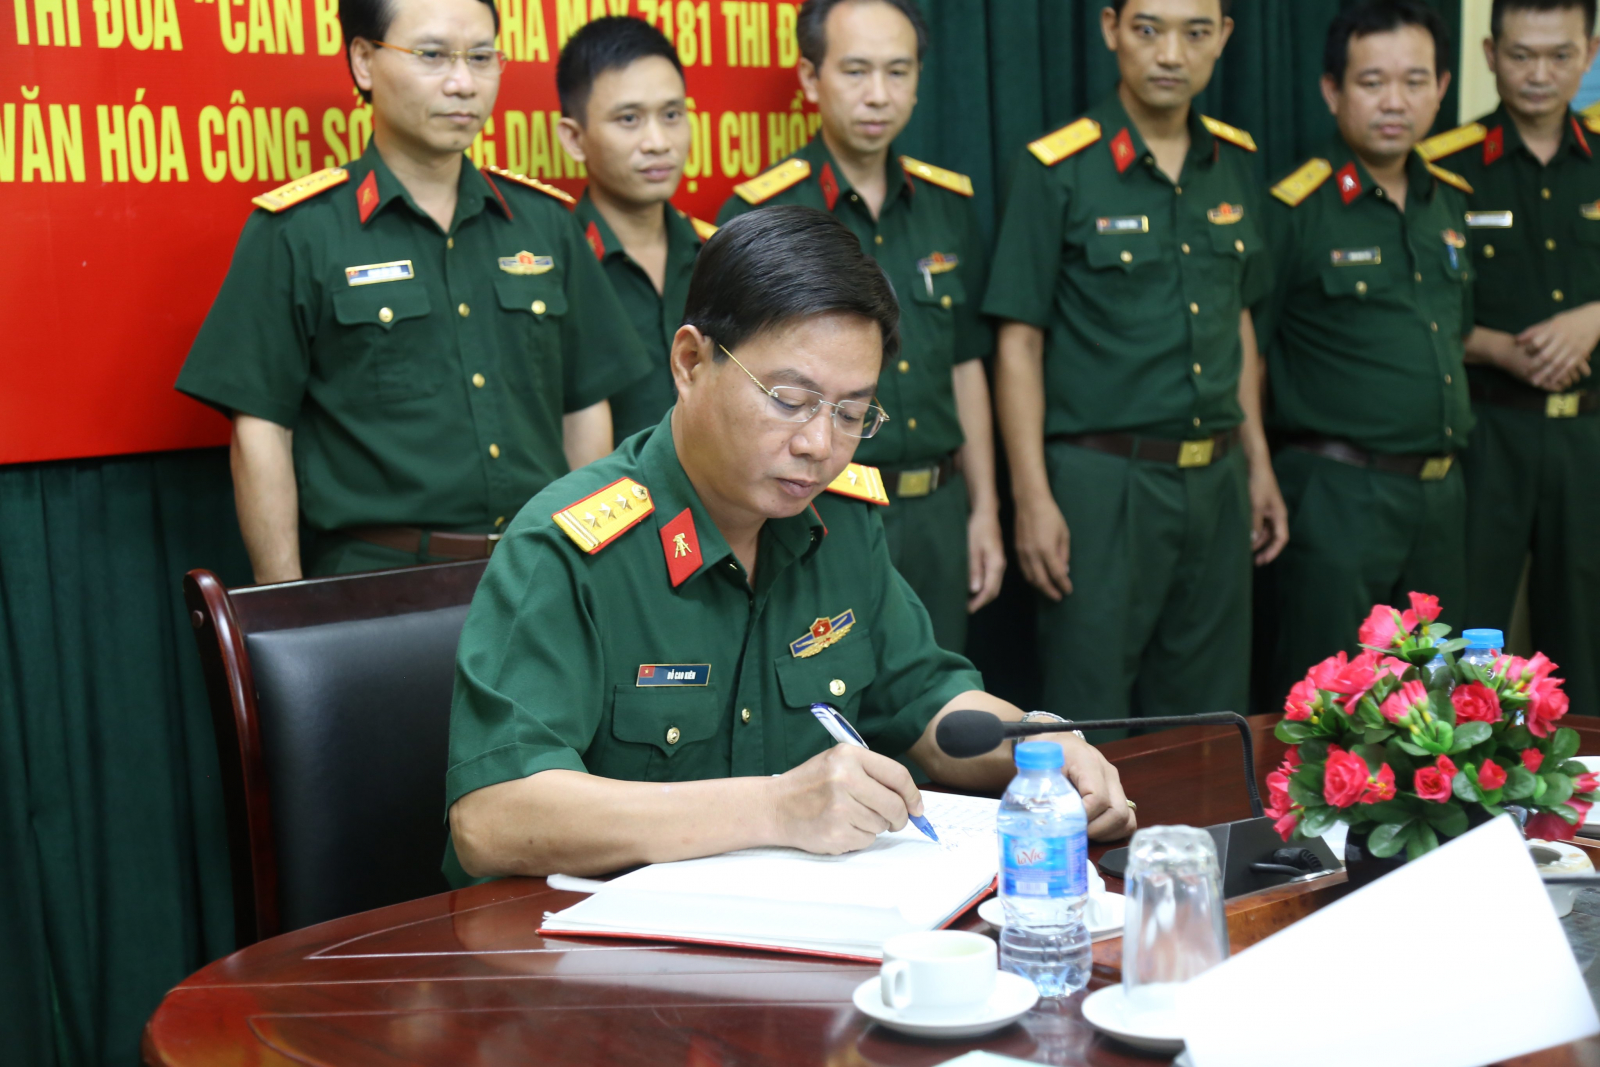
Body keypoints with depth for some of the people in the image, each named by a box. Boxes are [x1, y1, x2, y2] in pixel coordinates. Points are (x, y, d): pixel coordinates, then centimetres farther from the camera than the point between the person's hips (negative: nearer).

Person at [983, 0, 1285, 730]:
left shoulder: (1234, 162, 9)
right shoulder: (1056, 170, -7)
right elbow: (1020, 343, -7)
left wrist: (1258, 464, 14)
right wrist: (1032, 498, -12)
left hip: (1215, 480, 5)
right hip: (1101, 478, -5)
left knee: (1208, 718, 13)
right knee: (1091, 725, 1)